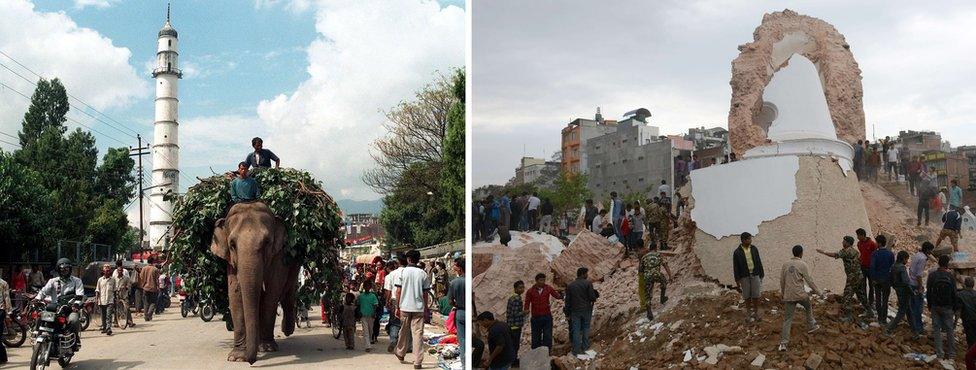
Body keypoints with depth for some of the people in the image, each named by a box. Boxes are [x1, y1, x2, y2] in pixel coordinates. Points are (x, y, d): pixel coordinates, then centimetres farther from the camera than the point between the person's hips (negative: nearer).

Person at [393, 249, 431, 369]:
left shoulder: (403, 272, -2)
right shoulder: (423, 274, 0)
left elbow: (398, 291, -2)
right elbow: (426, 293, 3)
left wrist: (397, 307, 5)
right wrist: (426, 308, 12)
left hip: (405, 307, 0)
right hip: (419, 307, 0)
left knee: (404, 331, 17)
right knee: (418, 333, 0)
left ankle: (400, 353, 35)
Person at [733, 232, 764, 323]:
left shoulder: (754, 249, -2)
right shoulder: (737, 252, -10)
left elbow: (758, 262, 4)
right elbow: (736, 267, -7)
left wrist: (761, 275, 5)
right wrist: (737, 282, -9)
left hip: (755, 275, 2)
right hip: (744, 276, -1)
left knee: (756, 295, 1)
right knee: (747, 295, 5)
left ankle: (756, 313, 16)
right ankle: (749, 313, 21)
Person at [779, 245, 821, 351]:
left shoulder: (785, 264, 5)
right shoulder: (802, 264, -8)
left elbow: (782, 280, 10)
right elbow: (809, 280, -5)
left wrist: (783, 293, 24)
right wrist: (817, 291, 8)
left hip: (788, 296, 3)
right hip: (800, 294, -3)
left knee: (787, 319, 4)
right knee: (808, 307, 30)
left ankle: (783, 342, -4)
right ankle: (811, 326, 45)